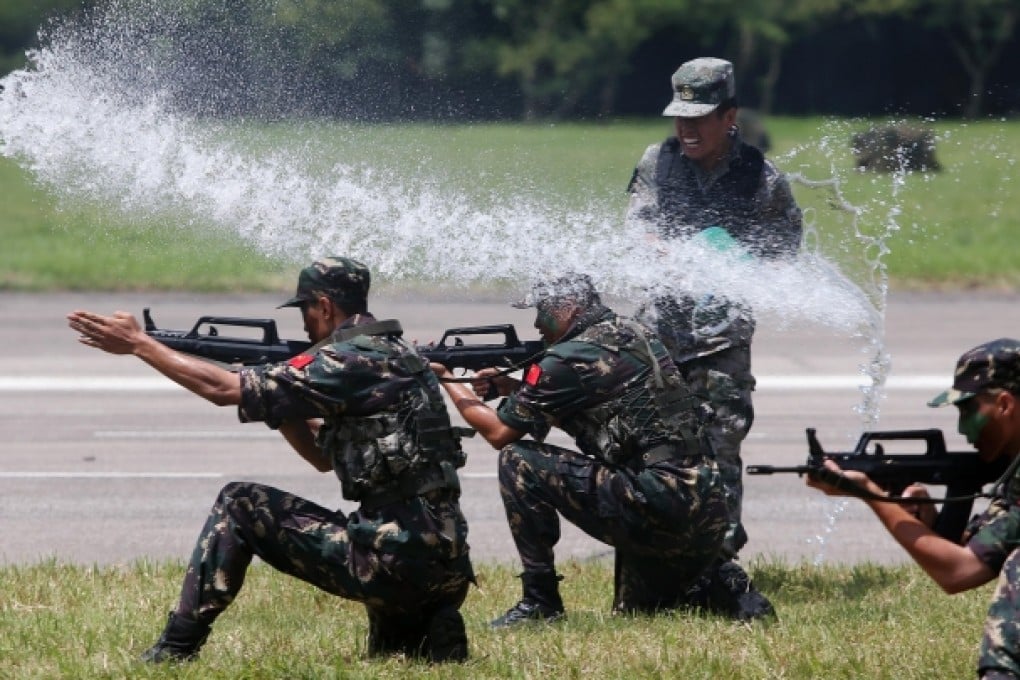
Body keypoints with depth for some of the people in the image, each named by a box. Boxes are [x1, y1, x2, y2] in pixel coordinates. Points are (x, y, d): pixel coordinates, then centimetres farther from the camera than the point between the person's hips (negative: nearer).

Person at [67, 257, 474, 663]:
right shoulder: (395, 356, 19)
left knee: (238, 505, 2)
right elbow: (324, 457, 28)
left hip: (391, 559, -9)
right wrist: (276, 400, 18)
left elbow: (223, 389, -10)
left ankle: (176, 648, 4)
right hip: (446, 566, 9)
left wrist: (139, 344, -2)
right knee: (392, 655, 36)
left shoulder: (353, 359, -10)